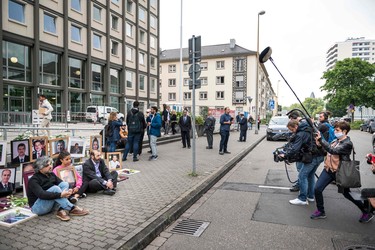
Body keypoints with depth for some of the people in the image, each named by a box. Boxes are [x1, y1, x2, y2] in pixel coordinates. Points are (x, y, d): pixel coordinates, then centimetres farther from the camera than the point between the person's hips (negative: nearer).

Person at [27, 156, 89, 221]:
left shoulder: (51, 174, 4)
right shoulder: (34, 180, -16)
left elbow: (62, 184, -3)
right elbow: (41, 195, -32)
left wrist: (68, 190, -26)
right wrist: (60, 195, -39)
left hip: (50, 203, 7)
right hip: (37, 207, -7)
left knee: (65, 184, -14)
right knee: (55, 188, -30)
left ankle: (61, 210, -28)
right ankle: (72, 209, -28)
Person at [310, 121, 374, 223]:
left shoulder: (347, 143, -16)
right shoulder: (336, 141, 7)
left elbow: (333, 150, -30)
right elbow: (328, 150, 13)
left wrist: (320, 139, -31)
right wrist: (320, 144, -5)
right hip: (328, 169, 7)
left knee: (347, 194, 9)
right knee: (317, 189, -3)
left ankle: (367, 213, 33)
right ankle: (321, 212, 14)